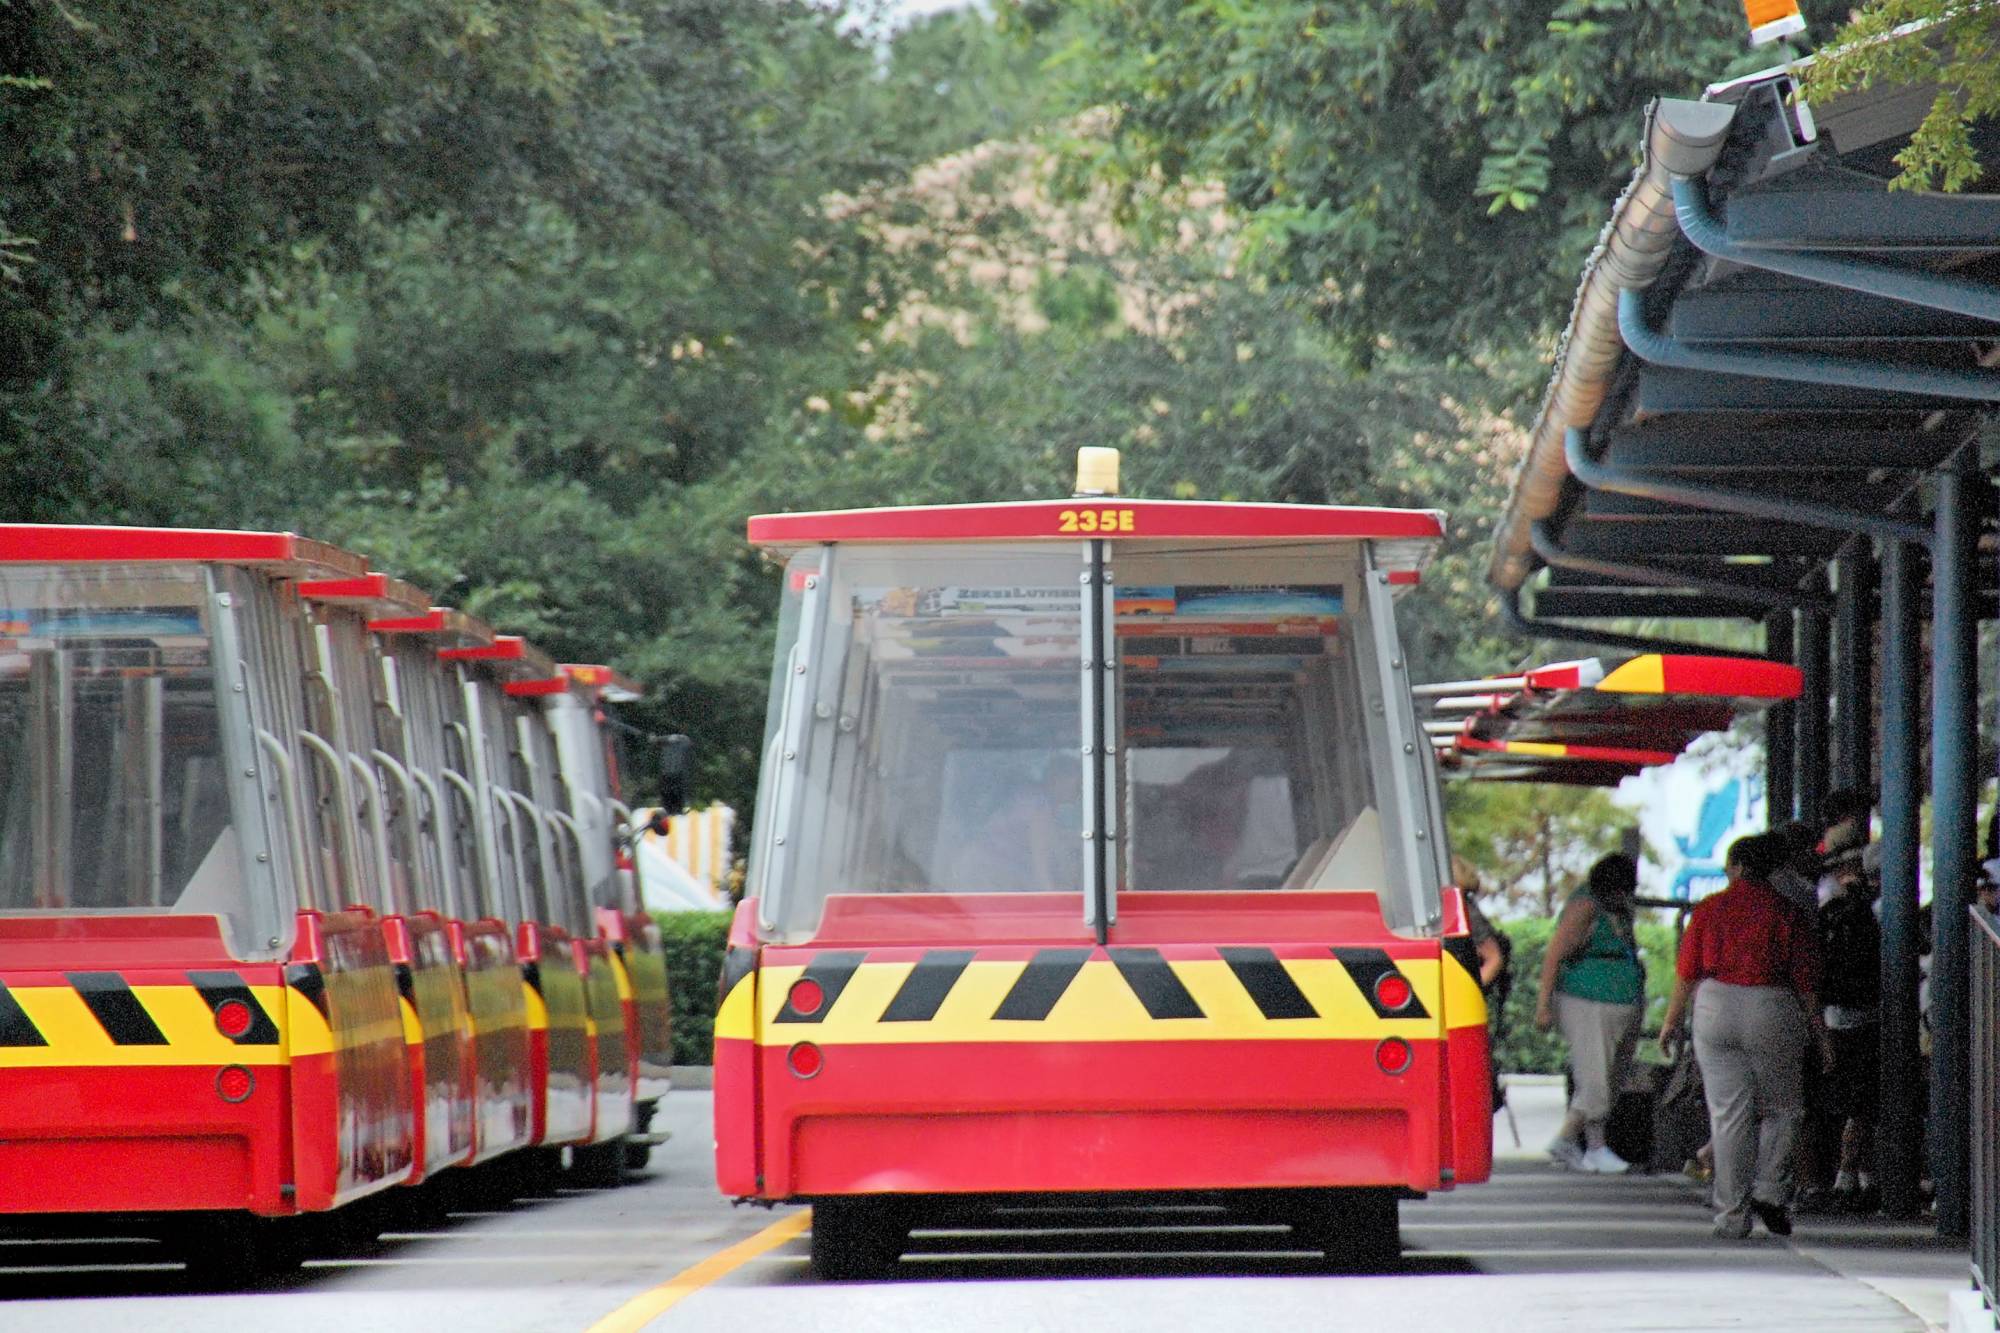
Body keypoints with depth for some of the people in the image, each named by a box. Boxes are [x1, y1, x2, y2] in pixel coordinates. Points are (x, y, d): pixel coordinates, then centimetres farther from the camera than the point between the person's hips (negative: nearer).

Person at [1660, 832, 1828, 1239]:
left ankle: (1732, 1215, 4)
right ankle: (1770, 1191, 0)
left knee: (1727, 1114, 5)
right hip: (1771, 1008, -1)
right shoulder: (1787, 913, -1)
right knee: (1782, 1107, 15)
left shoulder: (1708, 909, 2)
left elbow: (1687, 973, 3)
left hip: (1715, 1007, 1)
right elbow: (1804, 980, -1)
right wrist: (1818, 1030, 8)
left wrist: (1672, 1020, 14)